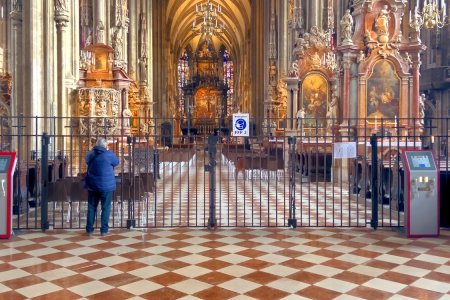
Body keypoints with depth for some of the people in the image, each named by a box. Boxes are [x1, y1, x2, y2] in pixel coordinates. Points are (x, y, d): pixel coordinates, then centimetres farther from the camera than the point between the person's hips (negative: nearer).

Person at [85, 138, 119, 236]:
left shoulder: (90, 154, 3)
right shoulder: (109, 154, -11)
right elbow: (116, 162, 5)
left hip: (92, 185, 4)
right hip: (106, 185, -4)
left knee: (91, 207, 11)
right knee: (105, 208, 4)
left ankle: (89, 229, 13)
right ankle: (104, 230, 4)